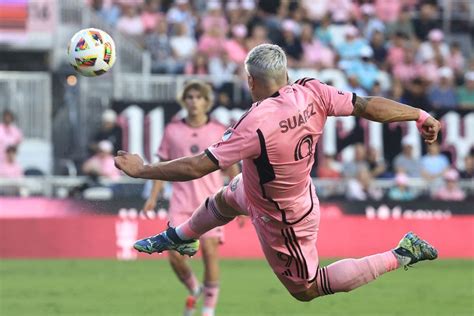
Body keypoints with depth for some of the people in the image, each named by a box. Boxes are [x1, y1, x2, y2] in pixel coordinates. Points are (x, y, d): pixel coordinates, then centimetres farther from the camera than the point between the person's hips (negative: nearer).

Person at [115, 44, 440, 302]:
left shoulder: (256, 124, -38)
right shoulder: (312, 93, -22)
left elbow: (197, 167, -36)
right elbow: (367, 106, -17)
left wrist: (142, 170, -25)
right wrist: (420, 115, -4)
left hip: (283, 220, -8)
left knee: (305, 289, 14)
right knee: (223, 200, 31)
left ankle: (401, 255, 11)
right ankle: (180, 238, 62)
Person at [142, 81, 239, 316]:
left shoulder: (219, 132, 3)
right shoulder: (172, 130, 6)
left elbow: (231, 167, 8)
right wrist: (153, 197, 5)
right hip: (181, 202, 1)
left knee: (210, 252, -10)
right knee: (175, 254, -10)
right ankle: (193, 290, 19)